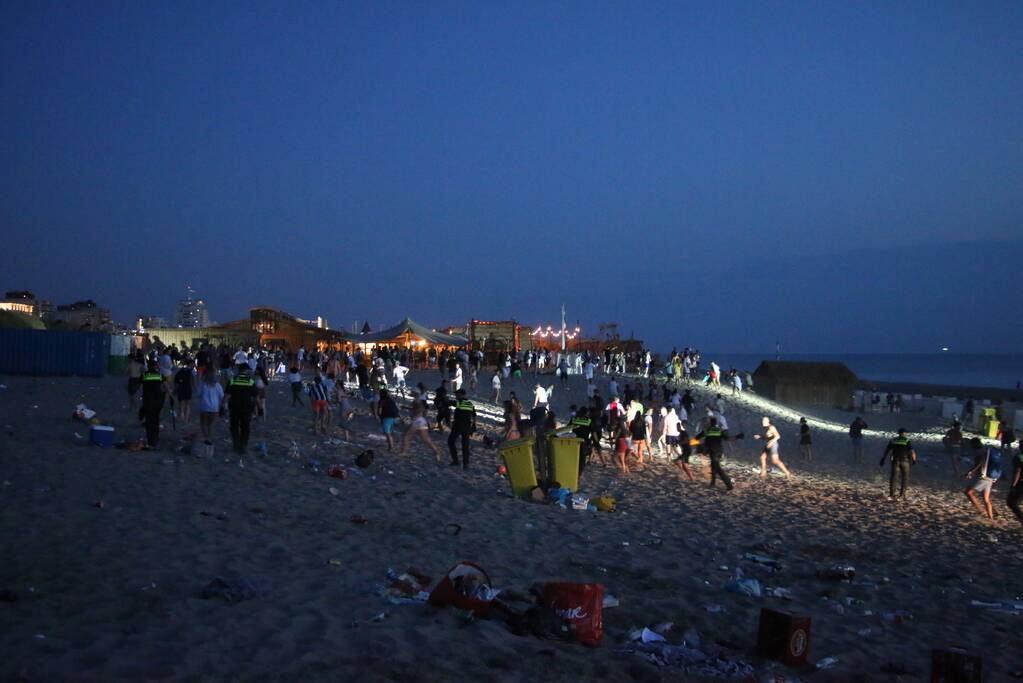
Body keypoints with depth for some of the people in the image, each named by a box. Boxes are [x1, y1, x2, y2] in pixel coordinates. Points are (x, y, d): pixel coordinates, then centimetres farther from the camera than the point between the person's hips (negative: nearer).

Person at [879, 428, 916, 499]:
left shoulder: (893, 440, 5)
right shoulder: (907, 441, -3)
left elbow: (887, 450, 5)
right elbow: (912, 452, -11)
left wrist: (882, 459, 10)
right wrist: (914, 460, 4)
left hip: (895, 461, 2)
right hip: (905, 461, -2)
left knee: (893, 477, 6)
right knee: (904, 478, 10)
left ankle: (891, 494, 3)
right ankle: (902, 494, 8)